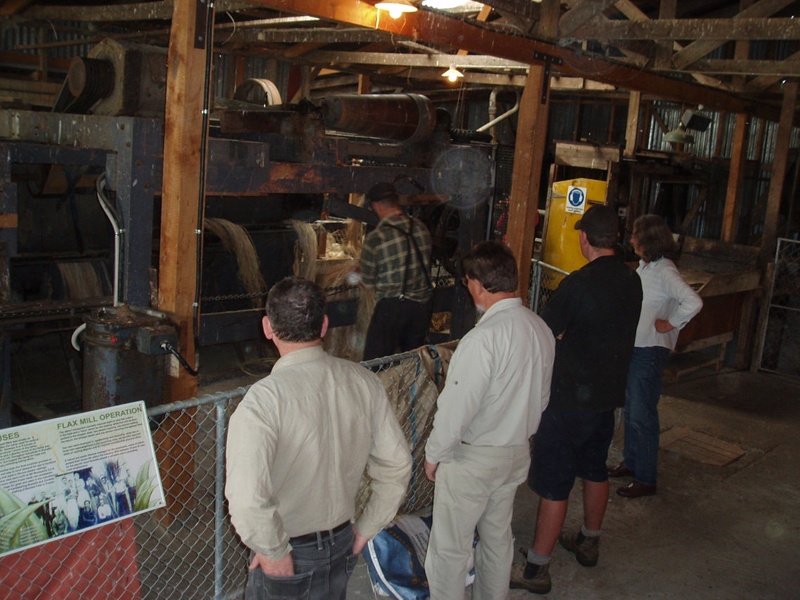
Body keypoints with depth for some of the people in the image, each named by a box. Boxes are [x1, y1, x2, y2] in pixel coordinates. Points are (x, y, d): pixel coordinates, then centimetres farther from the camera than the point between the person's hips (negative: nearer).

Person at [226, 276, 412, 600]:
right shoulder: (364, 381, -9)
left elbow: (247, 498, -34)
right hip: (342, 545, 5)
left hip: (288, 556, -5)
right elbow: (397, 465, -1)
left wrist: (273, 552, -17)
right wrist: (365, 530, 8)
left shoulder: (264, 398, -25)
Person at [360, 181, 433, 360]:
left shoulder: (375, 238, -15)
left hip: (392, 306, -5)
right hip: (422, 304, 6)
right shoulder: (421, 227, -1)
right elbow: (426, 263, 9)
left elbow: (368, 281, -6)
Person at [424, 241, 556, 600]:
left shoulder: (483, 338, -29)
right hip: (517, 452, 8)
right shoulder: (541, 329, -4)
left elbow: (456, 409, -23)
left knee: (449, 547, 9)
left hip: (473, 458, -8)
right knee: (498, 536, 24)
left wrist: (434, 455, -8)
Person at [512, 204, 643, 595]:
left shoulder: (577, 284, -21)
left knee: (554, 484, 0)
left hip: (570, 400, -7)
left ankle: (536, 569, 10)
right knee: (595, 470, 23)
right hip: (609, 394, 7)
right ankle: (589, 543, 41)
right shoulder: (632, 281, 1)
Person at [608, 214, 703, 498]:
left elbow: (693, 302, -32)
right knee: (631, 409, 19)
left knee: (642, 414, -2)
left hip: (650, 350, -9)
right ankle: (631, 462, 34)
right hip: (633, 347, 9)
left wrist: (671, 324, -19)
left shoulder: (664, 271, -19)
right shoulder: (644, 267, 9)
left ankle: (645, 479, 9)